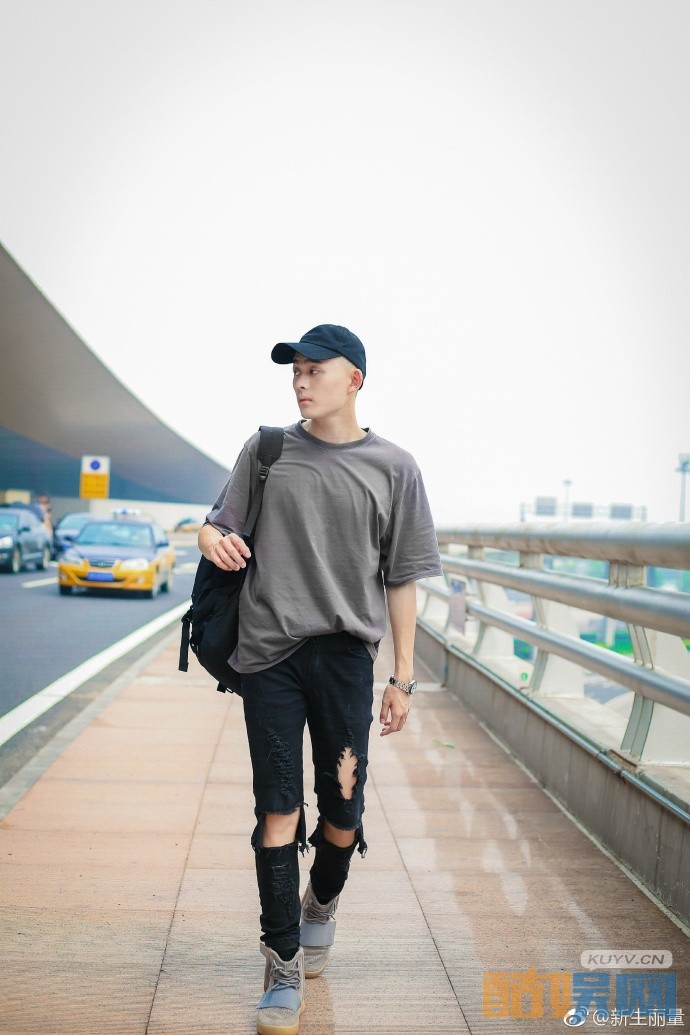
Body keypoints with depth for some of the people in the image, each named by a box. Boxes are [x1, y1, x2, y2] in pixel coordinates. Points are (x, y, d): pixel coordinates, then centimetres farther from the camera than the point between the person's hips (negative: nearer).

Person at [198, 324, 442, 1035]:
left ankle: (322, 905, 36)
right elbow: (220, 526, 14)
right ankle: (284, 969, 13)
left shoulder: (392, 468, 3)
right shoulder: (265, 451, 7)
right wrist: (212, 538, -12)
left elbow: (400, 578, 5)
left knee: (342, 810, 4)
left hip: (345, 655, 0)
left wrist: (403, 675, 3)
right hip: (268, 653, 1)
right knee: (277, 810, 1)